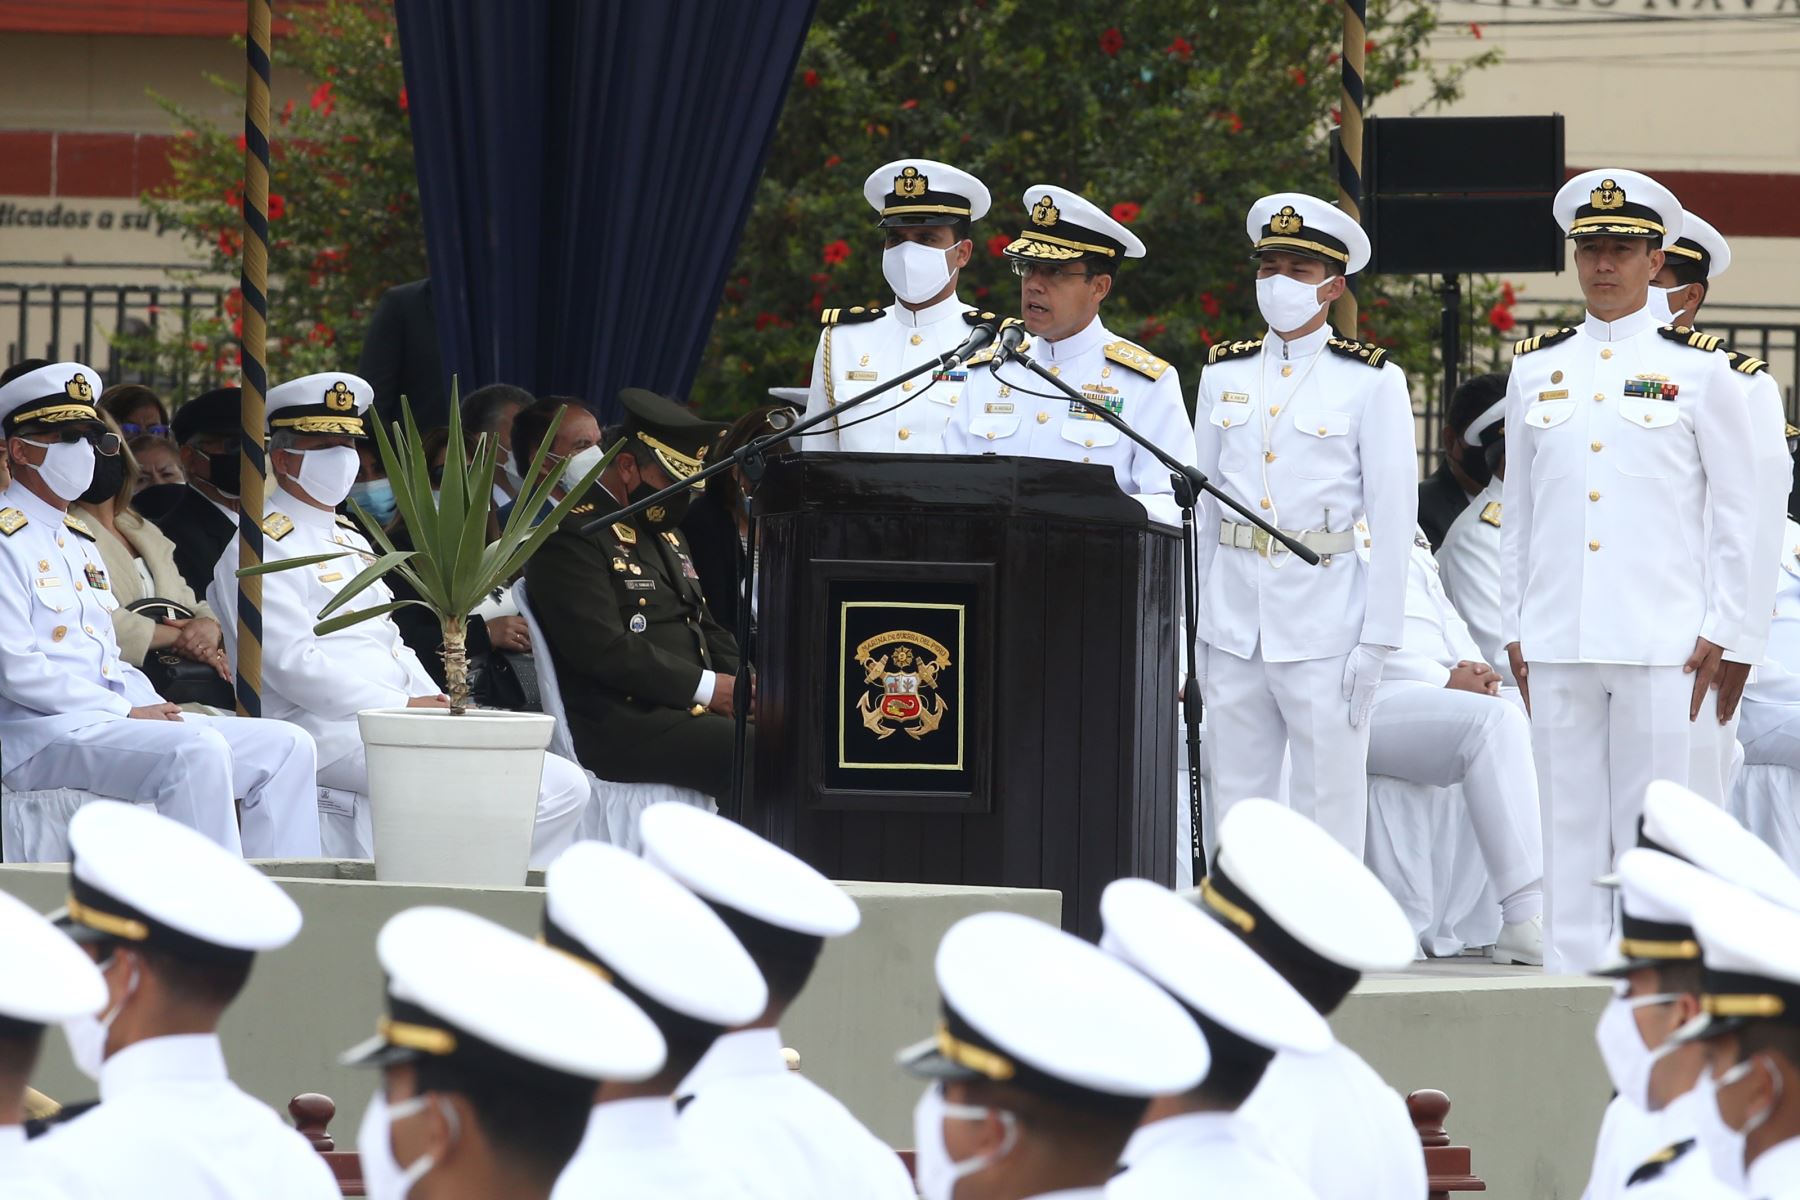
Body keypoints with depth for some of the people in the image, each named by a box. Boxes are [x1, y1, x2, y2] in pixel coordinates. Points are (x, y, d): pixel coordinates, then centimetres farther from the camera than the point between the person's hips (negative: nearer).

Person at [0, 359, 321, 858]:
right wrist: (129, 712, -15)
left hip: (108, 718, 9)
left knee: (288, 746, -3)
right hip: (40, 735, -9)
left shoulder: (79, 539, 24)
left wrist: (156, 707, 3)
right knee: (197, 751, -33)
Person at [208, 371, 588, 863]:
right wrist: (404, 706, -17)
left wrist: (441, 707, 4)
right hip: (331, 732, -9)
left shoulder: (352, 540, 26)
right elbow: (295, 665, -14)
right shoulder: (263, 549, -4)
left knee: (565, 785, -5)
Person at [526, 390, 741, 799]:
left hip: (689, 714, 9)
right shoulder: (572, 536, -6)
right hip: (620, 728, -9)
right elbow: (603, 649, -17)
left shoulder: (666, 533, 25)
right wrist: (708, 687, -16)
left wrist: (741, 686, 5)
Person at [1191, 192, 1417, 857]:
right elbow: (1202, 505, 13)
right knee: (1238, 800, 7)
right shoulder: (1224, 373, 11)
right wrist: (1192, 623, 9)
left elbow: (1392, 516, -3)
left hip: (1325, 618, -4)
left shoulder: (1371, 380, -1)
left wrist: (1377, 639, -8)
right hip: (1233, 613, 4)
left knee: (1330, 802, -3)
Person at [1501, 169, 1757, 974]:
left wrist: (1719, 631, -2)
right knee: (1569, 821, 4)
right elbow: (1518, 509, 16)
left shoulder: (1698, 368, 3)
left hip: (1658, 637, -3)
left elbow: (1737, 511, 4)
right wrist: (1514, 629, 11)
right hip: (1557, 637, 3)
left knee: (1650, 825, -3)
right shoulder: (1536, 367, 12)